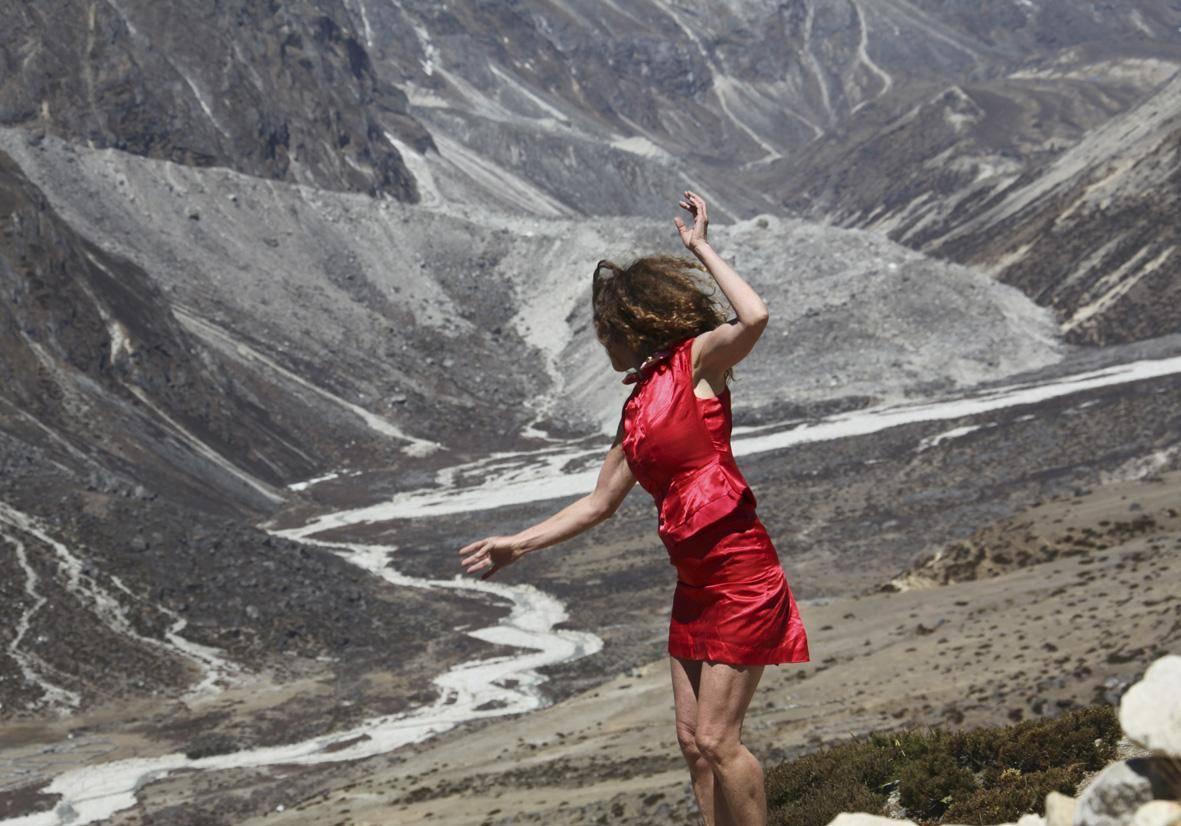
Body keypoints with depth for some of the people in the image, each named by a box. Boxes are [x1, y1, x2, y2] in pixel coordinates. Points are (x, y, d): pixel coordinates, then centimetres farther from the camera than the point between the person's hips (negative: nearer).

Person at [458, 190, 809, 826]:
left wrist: (701, 248, -13)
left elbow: (754, 319, -26)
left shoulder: (695, 362, -6)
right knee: (692, 741, 9)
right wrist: (518, 545, 20)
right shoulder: (635, 409, 16)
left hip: (741, 575, -8)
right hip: (692, 583, 8)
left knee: (717, 739, -9)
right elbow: (599, 503, 22)